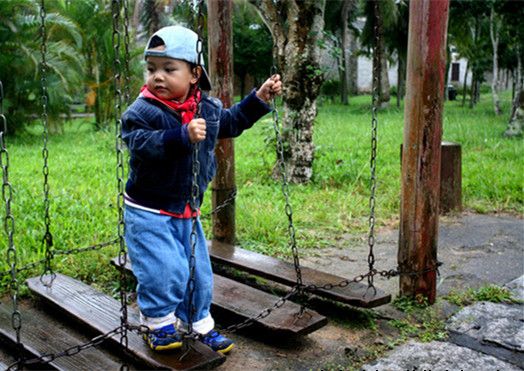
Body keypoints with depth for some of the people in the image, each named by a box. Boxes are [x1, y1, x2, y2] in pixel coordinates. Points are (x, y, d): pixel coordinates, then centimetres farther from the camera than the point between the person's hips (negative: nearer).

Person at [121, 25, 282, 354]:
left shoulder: (209, 108, 1)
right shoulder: (141, 112, -16)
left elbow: (233, 122, 19)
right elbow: (143, 143, -33)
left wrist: (260, 98, 13)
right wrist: (183, 136, -45)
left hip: (187, 211, 6)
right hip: (149, 212, -5)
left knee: (199, 271, 14)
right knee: (164, 271, -9)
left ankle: (200, 324, 34)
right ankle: (159, 324, 18)